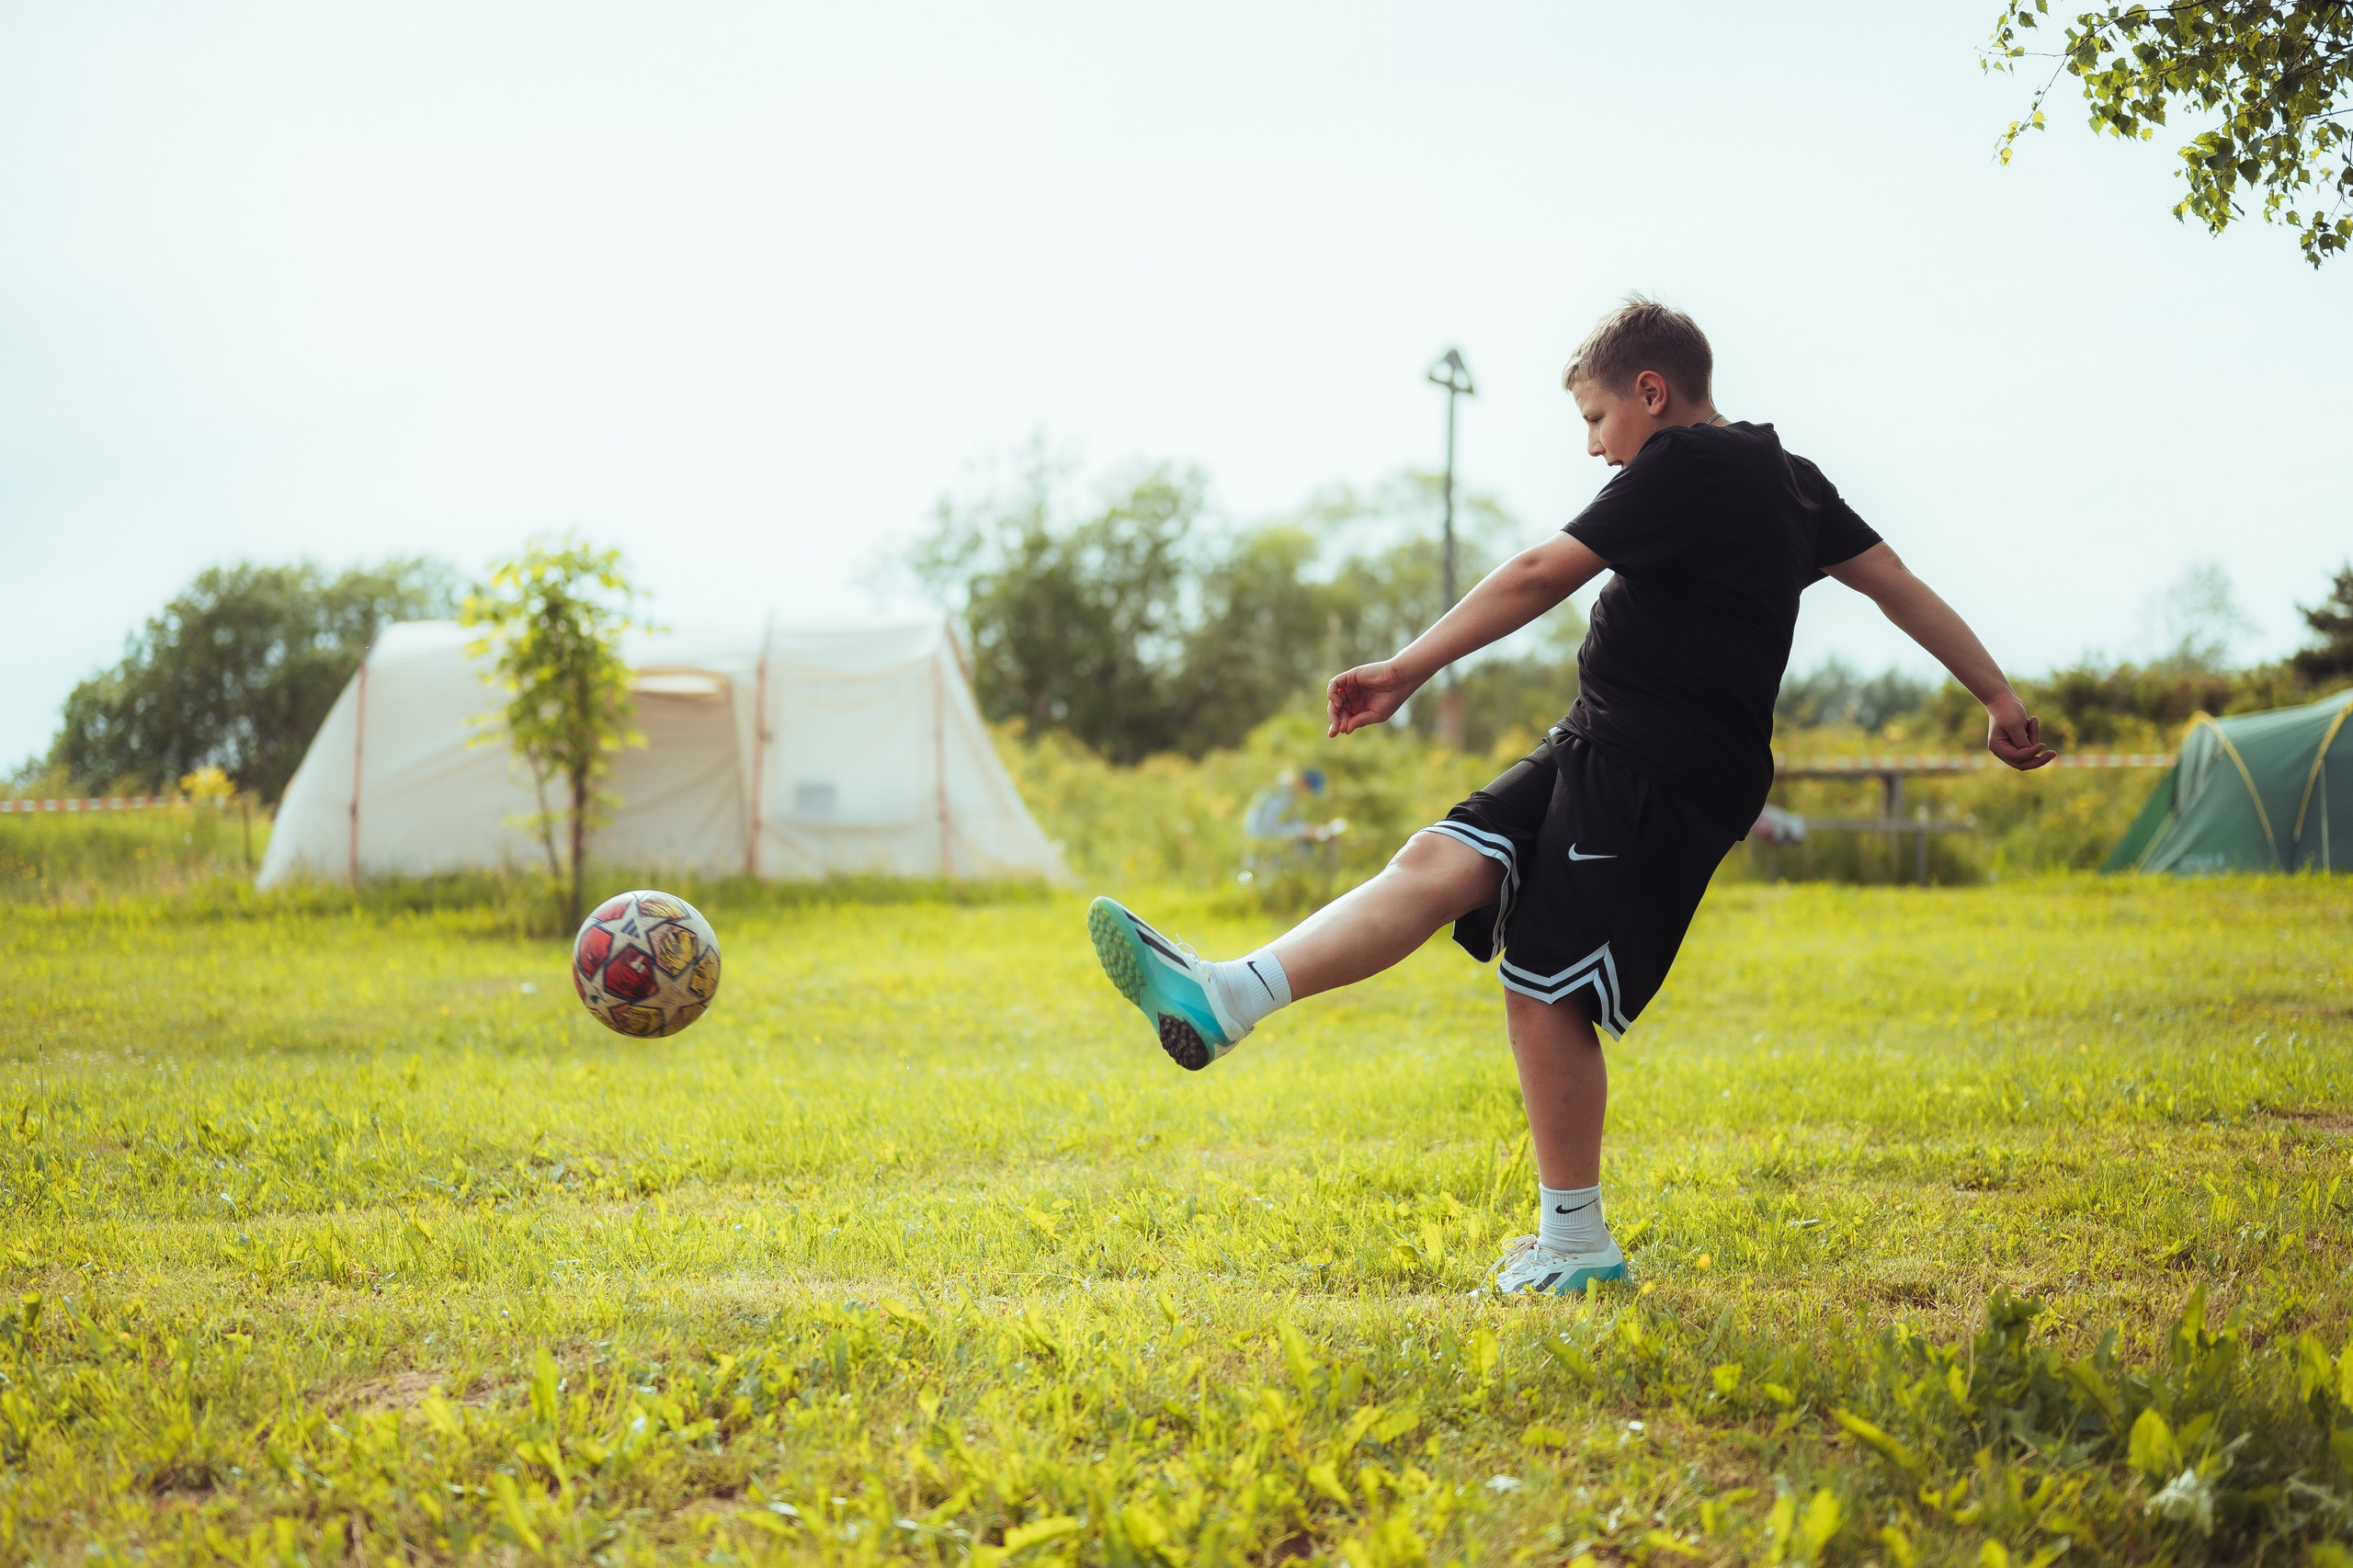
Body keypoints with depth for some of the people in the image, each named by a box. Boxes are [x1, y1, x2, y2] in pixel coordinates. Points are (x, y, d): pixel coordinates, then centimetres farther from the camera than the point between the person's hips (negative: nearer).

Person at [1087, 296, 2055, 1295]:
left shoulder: (1687, 465, -10)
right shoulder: (1788, 477, 20)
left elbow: (1541, 576, -14)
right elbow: (1897, 581, 21)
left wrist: (1405, 673, -12)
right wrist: (1998, 697, 25)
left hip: (1656, 780, -10)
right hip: (1599, 755, 10)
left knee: (1545, 992, -7)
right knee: (1444, 861, -7)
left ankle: (1577, 1245, 3)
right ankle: (1225, 999, -22)